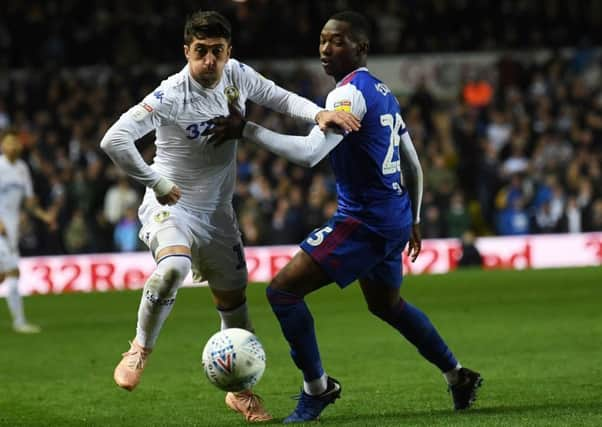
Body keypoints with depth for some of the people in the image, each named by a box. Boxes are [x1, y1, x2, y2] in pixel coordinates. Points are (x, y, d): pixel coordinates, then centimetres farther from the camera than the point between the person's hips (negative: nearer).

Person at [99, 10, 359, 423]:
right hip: (171, 204, -6)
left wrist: (319, 113, -12)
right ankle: (140, 351, -12)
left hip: (217, 210, 6)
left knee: (233, 299, 11)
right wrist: (157, 183, -24)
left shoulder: (238, 75, -7)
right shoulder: (171, 96, -26)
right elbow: (114, 140, -32)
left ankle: (242, 391, 27)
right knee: (173, 267, -35)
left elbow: (280, 98, 8)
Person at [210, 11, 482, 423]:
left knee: (283, 290, -9)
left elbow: (309, 152, -29)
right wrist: (413, 220, 31)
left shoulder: (351, 93, -16)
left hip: (363, 220, -10)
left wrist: (246, 129, -25)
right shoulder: (384, 93, 13)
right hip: (394, 219, 10)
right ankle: (458, 376, 38)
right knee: (387, 305, 30)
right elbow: (413, 165, 21)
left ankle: (317, 388, 0)